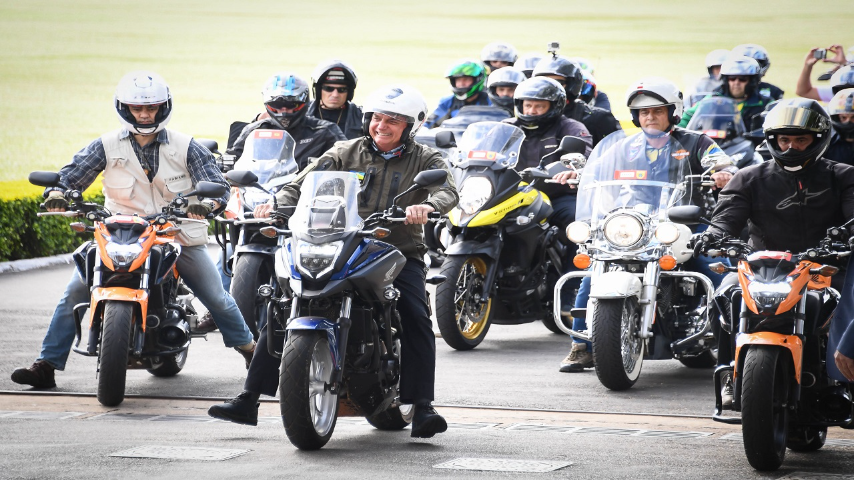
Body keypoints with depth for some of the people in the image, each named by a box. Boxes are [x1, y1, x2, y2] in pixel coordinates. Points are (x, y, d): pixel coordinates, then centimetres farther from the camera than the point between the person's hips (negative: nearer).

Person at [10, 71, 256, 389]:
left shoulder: (185, 147, 0)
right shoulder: (107, 146, 1)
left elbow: (217, 185, -4)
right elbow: (72, 174, 1)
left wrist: (205, 203, -28)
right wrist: (57, 194, -23)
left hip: (179, 234, 0)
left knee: (217, 298, -1)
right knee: (76, 290, -15)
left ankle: (250, 350, 26)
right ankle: (46, 365, -11)